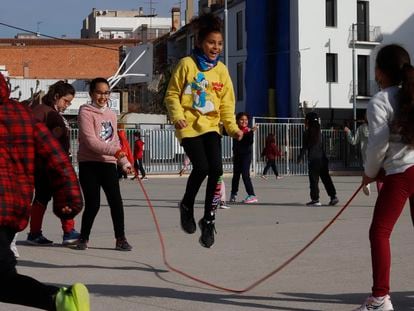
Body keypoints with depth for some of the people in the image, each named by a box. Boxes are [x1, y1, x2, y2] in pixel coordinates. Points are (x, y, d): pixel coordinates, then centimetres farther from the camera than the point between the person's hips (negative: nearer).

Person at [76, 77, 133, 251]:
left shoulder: (112, 115, 15)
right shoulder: (86, 112, -5)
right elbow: (90, 141, -17)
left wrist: (124, 162, 17)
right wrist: (114, 151, -25)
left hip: (108, 164, 5)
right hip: (89, 164, -5)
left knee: (116, 201, -4)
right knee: (93, 204, -4)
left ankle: (120, 239, 5)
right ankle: (84, 238, 15)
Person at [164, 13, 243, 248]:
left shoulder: (222, 70, 8)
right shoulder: (187, 64, -2)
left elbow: (227, 103, 10)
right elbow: (172, 95, 0)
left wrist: (232, 127, -3)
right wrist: (177, 116, -16)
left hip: (211, 126, 3)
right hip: (189, 127, -3)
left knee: (216, 169, -14)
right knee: (201, 167, -19)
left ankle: (209, 219, 2)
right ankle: (187, 207, 10)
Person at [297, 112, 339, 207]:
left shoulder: (308, 132, -9)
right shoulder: (318, 129, 10)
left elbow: (305, 147, -9)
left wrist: (300, 157, 1)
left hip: (313, 160, -6)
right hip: (322, 158, 6)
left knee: (314, 180, 0)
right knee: (326, 179, 9)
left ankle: (315, 199, 1)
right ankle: (333, 196, 4)